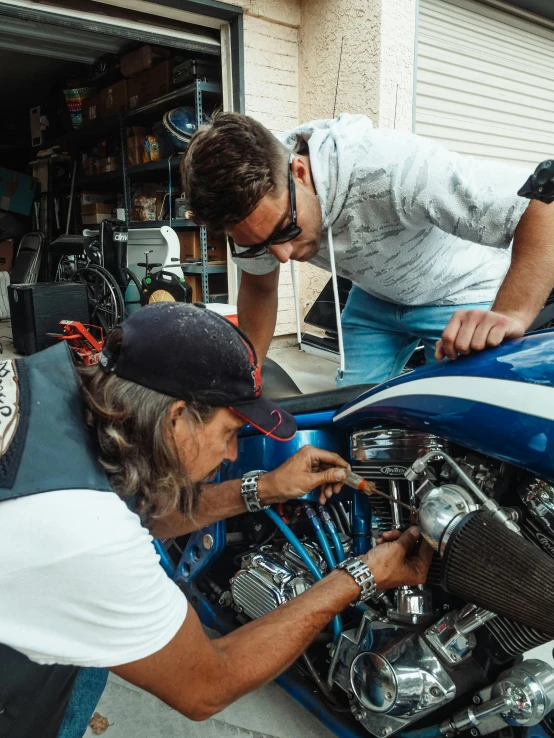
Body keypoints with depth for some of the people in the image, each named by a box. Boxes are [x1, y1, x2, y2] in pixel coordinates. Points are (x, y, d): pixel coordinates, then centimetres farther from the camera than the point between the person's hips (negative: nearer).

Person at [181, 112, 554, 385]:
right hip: (374, 297, 5)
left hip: (463, 296, -4)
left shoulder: (389, 167, -39)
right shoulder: (255, 204, -19)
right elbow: (258, 286, 0)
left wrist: (511, 315, -52)